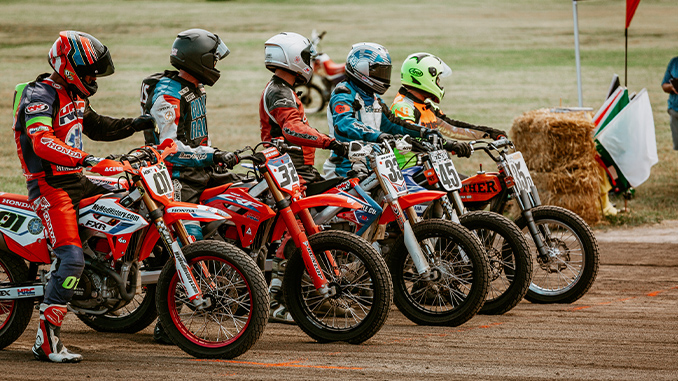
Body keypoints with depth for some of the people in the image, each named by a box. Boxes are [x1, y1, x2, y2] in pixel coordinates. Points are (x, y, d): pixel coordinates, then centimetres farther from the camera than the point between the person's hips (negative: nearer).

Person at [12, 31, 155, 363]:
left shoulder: (75, 96, 16)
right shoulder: (41, 95, -15)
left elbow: (95, 127, 33)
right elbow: (41, 142, -30)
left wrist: (136, 124, 24)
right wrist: (82, 158, -40)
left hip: (76, 180, 9)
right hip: (50, 185, -9)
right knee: (72, 259, -21)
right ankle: (47, 341, -22)